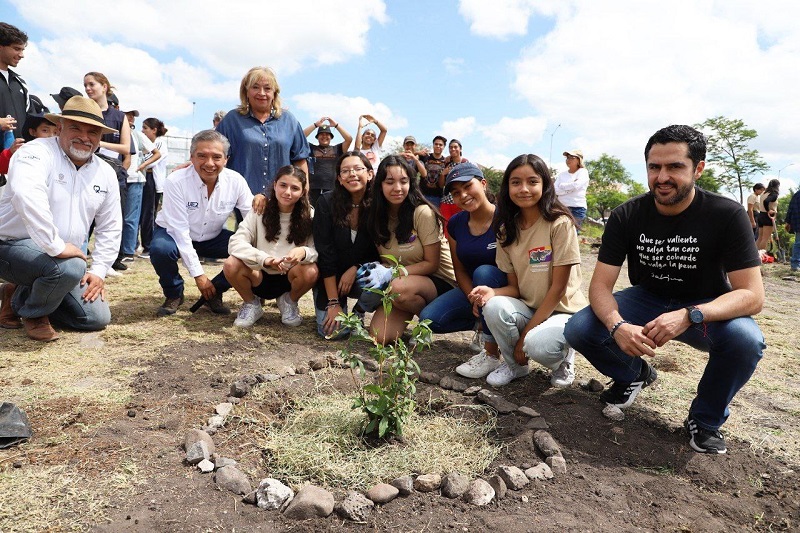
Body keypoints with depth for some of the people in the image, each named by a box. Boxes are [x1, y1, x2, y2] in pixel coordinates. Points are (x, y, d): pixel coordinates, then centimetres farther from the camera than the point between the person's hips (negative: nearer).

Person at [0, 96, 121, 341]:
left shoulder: (106, 173, 4)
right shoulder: (37, 152, -15)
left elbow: (110, 228, 8)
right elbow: (27, 196, -37)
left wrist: (98, 270, 0)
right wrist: (56, 246, -37)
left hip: (58, 256, 7)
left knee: (97, 318, -1)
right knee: (70, 268, -36)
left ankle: (21, 297, 18)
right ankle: (33, 312, -3)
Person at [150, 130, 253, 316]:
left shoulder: (236, 181, -18)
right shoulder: (176, 182, -25)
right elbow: (180, 231, -26)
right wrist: (198, 275, -27)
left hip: (213, 238, 3)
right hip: (175, 234, -3)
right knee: (160, 249, -35)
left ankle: (215, 293, 4)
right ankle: (174, 294, -2)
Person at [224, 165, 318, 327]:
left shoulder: (309, 215, -7)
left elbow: (320, 251, -15)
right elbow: (235, 243, -17)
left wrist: (304, 252, -40)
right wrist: (264, 259, -35)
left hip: (289, 279, 0)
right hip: (260, 278, 1)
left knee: (310, 271, -32)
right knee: (231, 264, -28)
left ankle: (289, 302, 4)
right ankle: (251, 303, 4)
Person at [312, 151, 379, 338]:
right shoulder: (327, 203, -15)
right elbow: (325, 254, -16)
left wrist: (355, 269, -21)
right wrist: (333, 303, -18)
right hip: (330, 279, -1)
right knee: (334, 331, -18)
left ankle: (359, 312, 3)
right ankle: (340, 304, 19)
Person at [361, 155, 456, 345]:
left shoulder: (423, 213, -17)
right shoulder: (378, 216, -1)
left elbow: (432, 264, -13)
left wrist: (391, 273, -24)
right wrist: (378, 269, -17)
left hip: (438, 281, -4)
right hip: (398, 281, 5)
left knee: (399, 288, -37)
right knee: (380, 336, -18)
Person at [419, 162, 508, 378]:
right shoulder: (455, 224, 0)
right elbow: (460, 270, 2)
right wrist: (473, 299, -16)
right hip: (471, 289, 5)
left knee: (483, 272, -37)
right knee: (429, 319, -17)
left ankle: (492, 354, -23)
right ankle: (488, 323, 7)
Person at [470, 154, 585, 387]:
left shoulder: (560, 224, -16)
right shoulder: (506, 229, -1)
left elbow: (558, 287, -17)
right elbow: (515, 287, 1)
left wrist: (526, 335, -16)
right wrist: (492, 292, -23)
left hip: (562, 311, -4)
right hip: (528, 308, 4)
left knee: (537, 344, -34)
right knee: (493, 307, -27)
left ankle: (563, 358, 5)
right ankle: (515, 363, 2)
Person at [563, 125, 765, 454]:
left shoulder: (727, 215, -19)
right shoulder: (627, 216, -14)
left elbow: (752, 294, -23)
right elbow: (600, 285, -16)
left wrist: (688, 316, -41)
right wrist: (616, 326, -39)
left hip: (705, 307, -1)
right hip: (648, 299, 2)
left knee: (746, 339, -34)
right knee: (579, 330, -22)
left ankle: (706, 419, -3)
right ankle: (633, 375, 13)